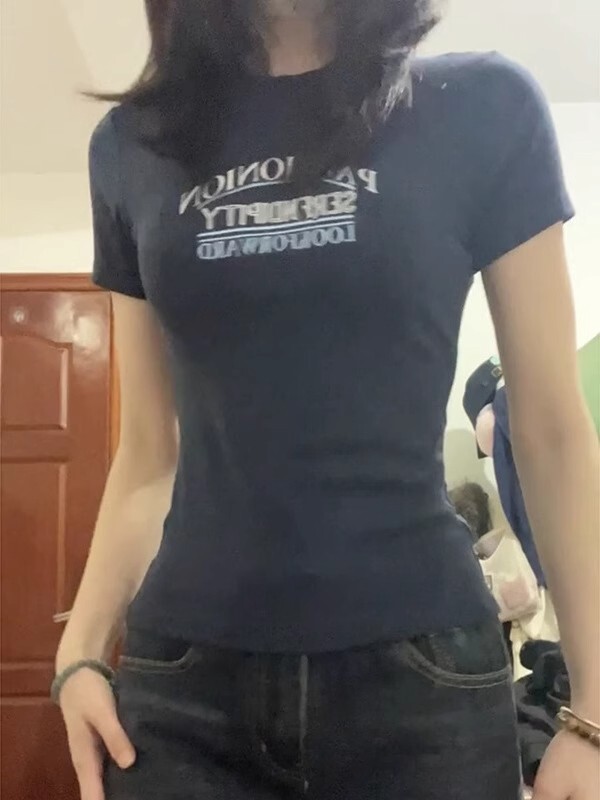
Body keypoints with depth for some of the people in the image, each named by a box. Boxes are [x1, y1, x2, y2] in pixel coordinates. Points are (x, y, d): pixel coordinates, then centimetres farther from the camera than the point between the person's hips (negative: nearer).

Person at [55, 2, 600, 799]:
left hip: (422, 672, -1)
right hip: (182, 682, 2)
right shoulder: (135, 144, 6)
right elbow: (150, 452, 8)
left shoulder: (483, 107, -1)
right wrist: (81, 649, 1)